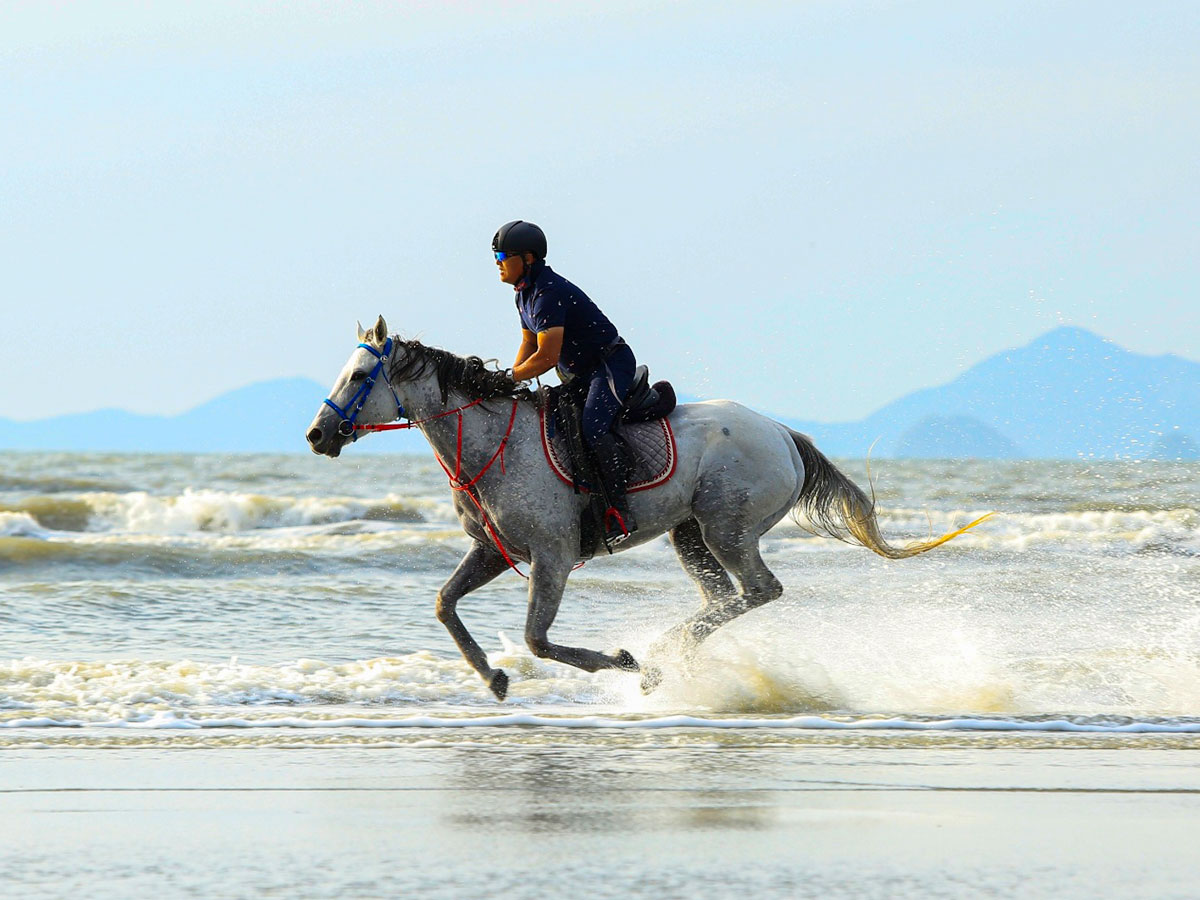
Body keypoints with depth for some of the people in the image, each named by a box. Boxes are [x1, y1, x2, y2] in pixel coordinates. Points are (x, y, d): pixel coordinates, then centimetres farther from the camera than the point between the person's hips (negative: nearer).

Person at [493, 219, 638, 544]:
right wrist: (510, 380, 3)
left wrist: (509, 378, -18)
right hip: (578, 377, 11)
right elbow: (529, 345, 18)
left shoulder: (549, 294, -25)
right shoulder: (525, 293, 8)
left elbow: (546, 357, -29)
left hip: (610, 365, -11)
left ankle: (620, 514, -29)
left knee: (593, 430, -30)